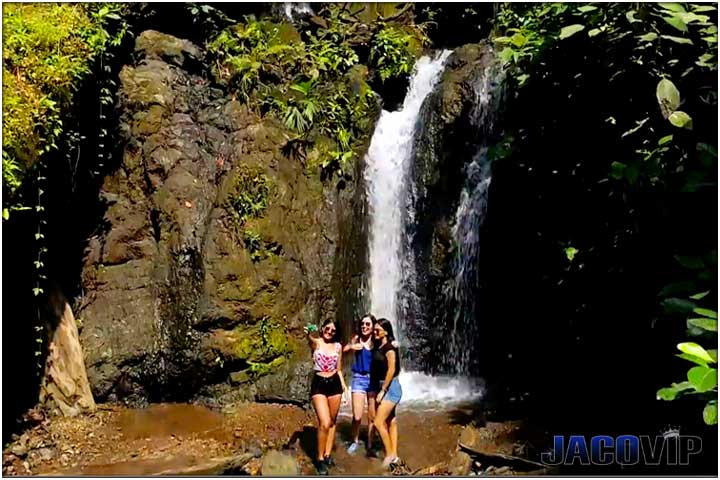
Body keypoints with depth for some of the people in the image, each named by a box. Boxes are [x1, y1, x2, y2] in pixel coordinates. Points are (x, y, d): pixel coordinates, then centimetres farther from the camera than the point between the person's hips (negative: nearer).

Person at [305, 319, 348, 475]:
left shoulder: (338, 346, 6)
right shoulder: (316, 342, -6)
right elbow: (310, 339, -33)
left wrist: (343, 385, 2)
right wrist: (308, 334, -56)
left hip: (334, 384, 4)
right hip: (318, 384, -4)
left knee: (332, 421, 11)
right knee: (324, 423, -13)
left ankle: (327, 454, 25)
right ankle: (320, 458, 3)